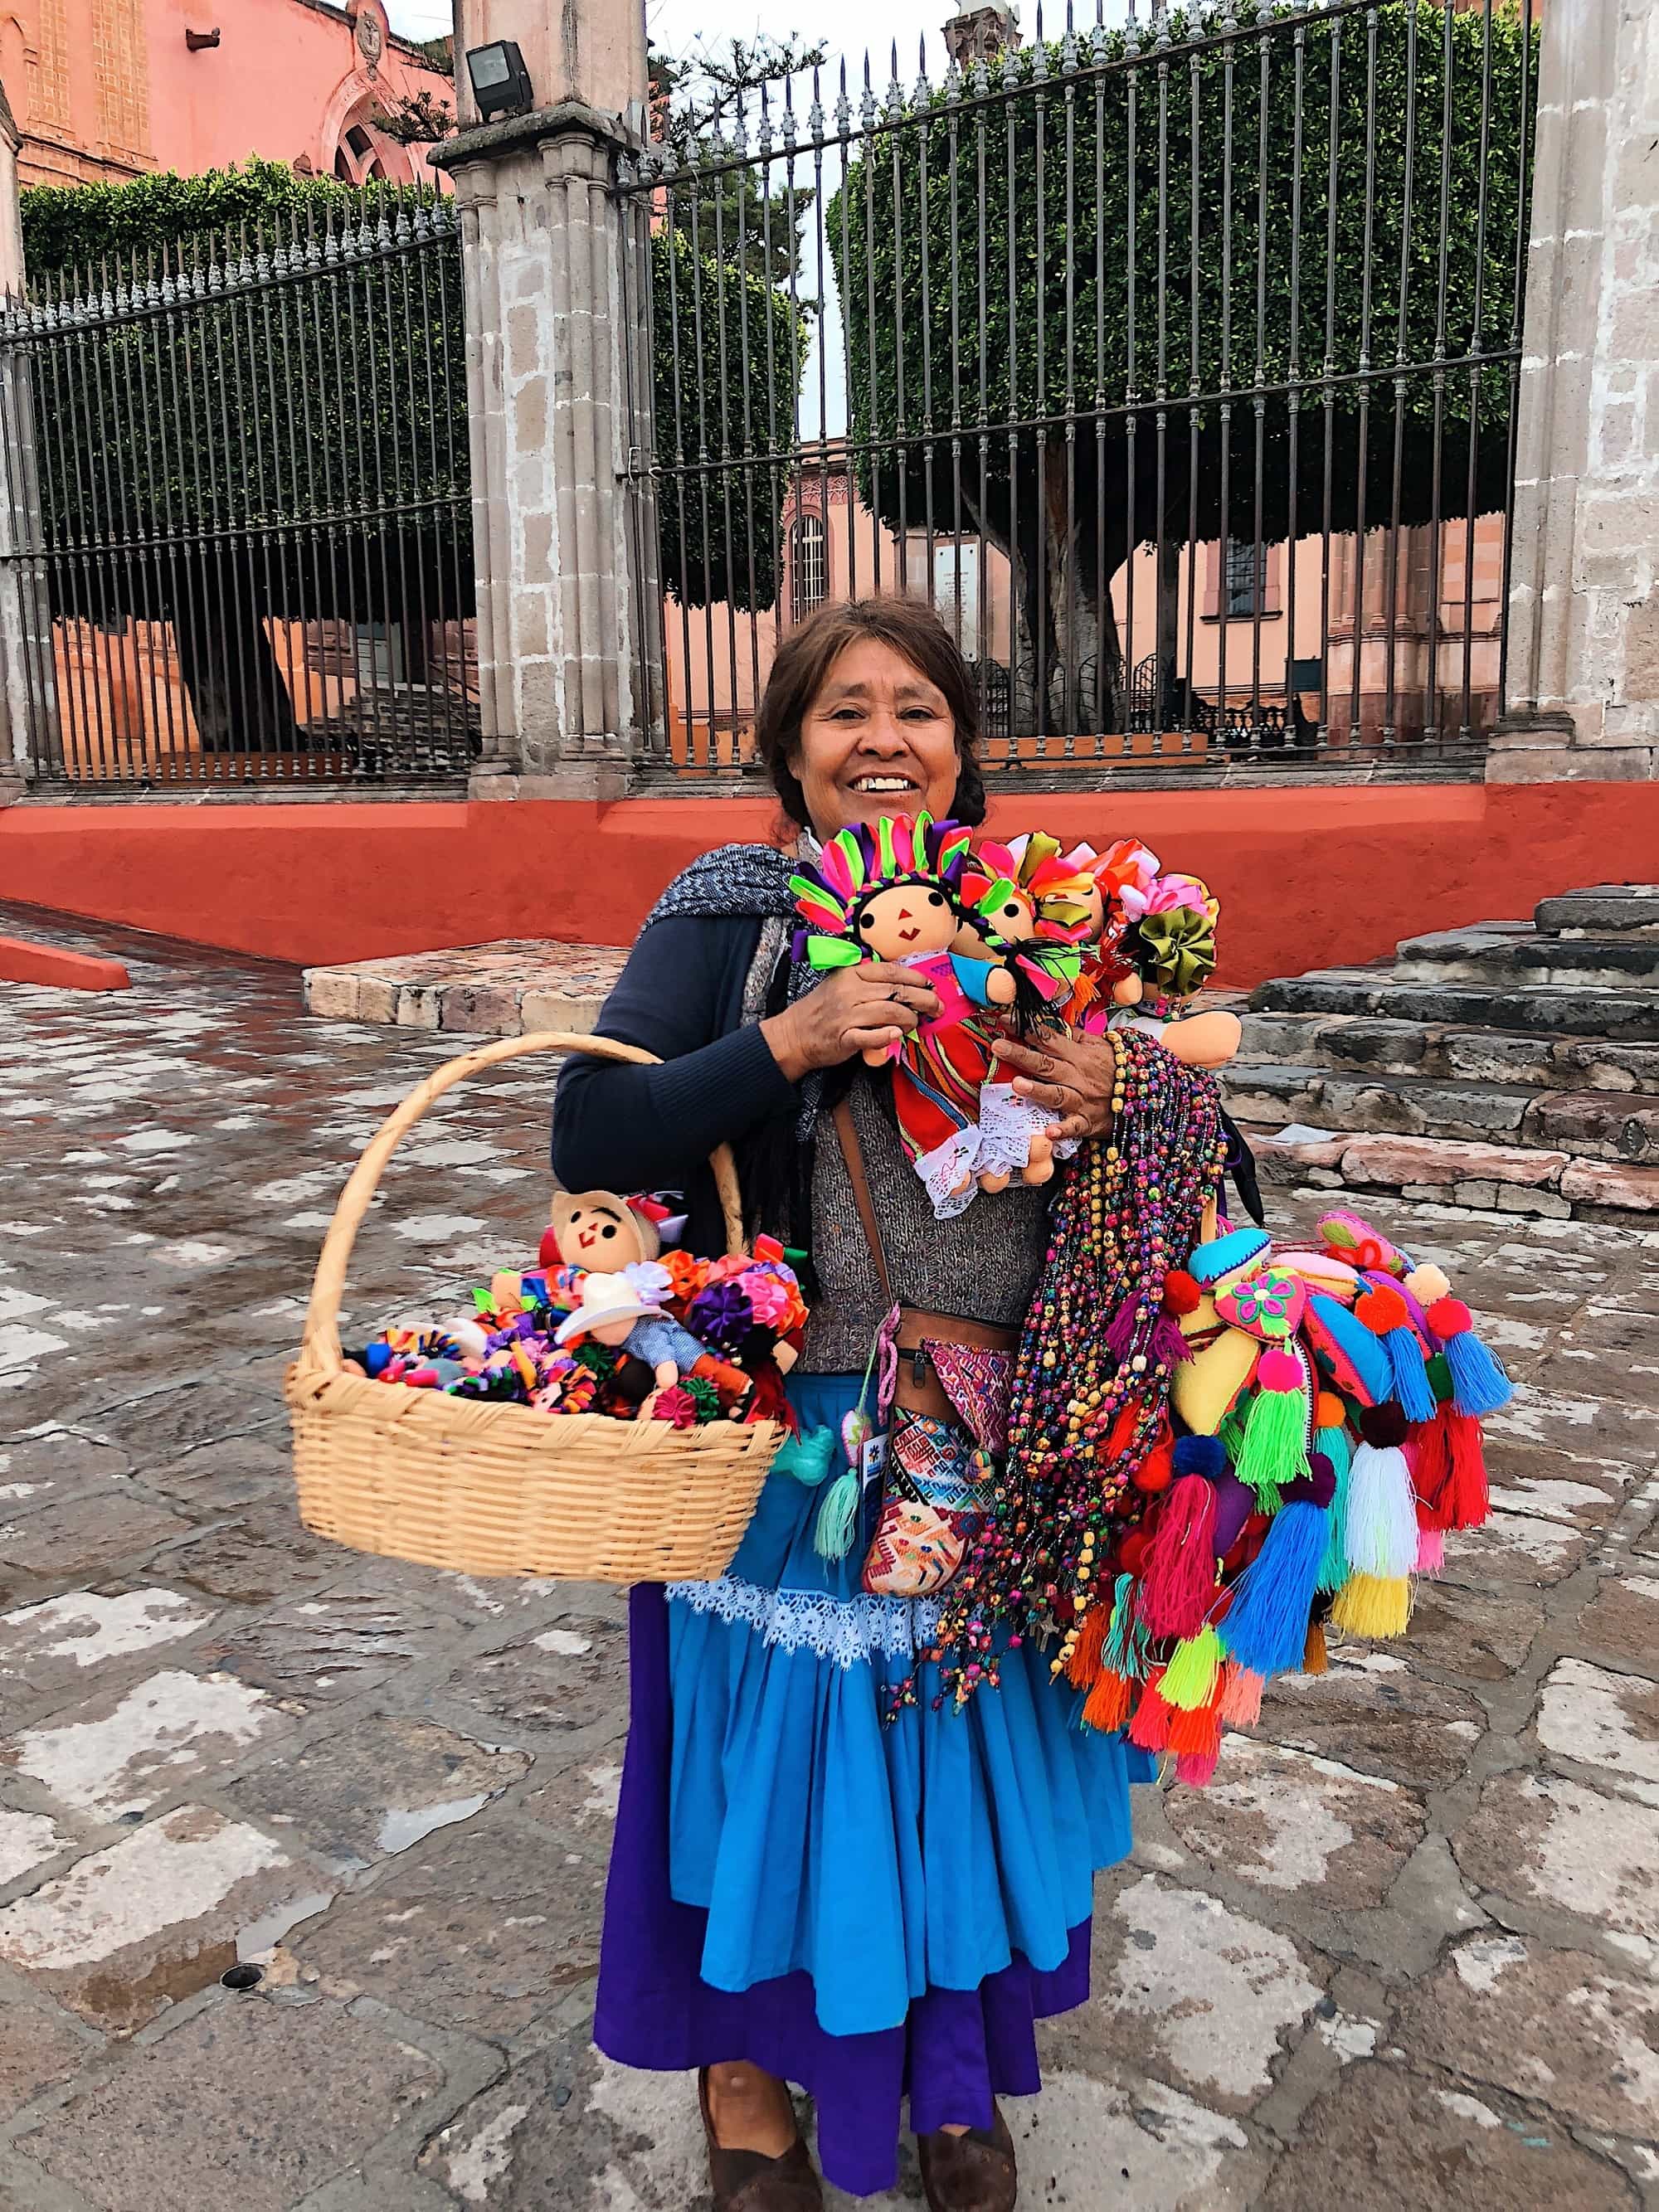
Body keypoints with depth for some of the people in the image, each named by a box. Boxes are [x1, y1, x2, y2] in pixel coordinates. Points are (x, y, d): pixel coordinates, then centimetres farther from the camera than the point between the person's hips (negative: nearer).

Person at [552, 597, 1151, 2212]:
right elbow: (590, 1138, -12)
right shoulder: (729, 911, -5)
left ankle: (953, 2068, 44)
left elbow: (1137, 1127, 10)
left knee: (969, 1743, 17)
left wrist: (1107, 1112, -13)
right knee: (775, 1749, 11)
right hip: (786, 1420, -3)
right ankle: (747, 2074, 40)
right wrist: (792, 1041, -22)